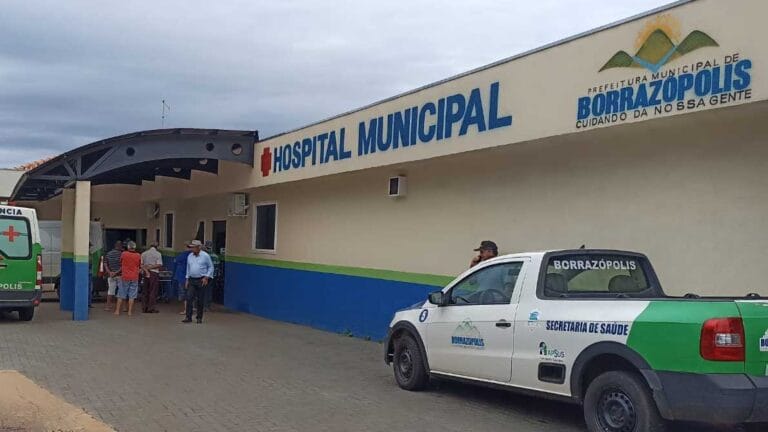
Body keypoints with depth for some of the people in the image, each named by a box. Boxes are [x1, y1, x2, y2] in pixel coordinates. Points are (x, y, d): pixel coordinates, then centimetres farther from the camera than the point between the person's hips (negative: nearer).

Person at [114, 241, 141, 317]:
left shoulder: (123, 254, -4)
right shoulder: (138, 256, -2)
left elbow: (121, 264, 10)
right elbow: (140, 266, 10)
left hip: (125, 277, 0)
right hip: (134, 278, 0)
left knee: (121, 295, 8)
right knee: (132, 296, 3)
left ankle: (117, 310, 9)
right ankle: (130, 311, 1)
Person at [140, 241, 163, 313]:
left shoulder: (144, 253, 9)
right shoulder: (158, 254, -3)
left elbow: (141, 264, 1)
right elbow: (159, 265, -12)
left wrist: (146, 270, -7)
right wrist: (150, 267, -7)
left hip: (146, 273, 4)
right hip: (154, 273, -4)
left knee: (145, 291, 10)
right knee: (153, 291, -1)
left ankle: (144, 308, 11)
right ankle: (151, 308, -4)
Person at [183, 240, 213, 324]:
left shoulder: (205, 256, -6)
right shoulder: (190, 256, 8)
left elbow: (211, 267, -1)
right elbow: (188, 268, 17)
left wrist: (206, 277, -10)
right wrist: (187, 280, 12)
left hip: (201, 280, -4)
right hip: (192, 280, 4)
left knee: (200, 300, 1)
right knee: (189, 298, -6)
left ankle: (199, 318, 11)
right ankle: (188, 317, -3)